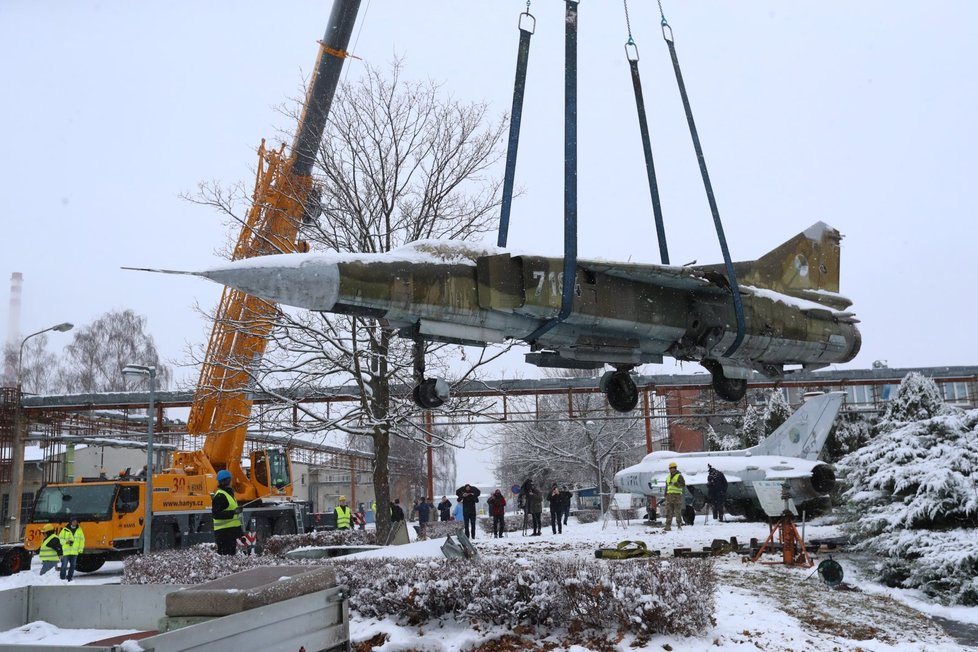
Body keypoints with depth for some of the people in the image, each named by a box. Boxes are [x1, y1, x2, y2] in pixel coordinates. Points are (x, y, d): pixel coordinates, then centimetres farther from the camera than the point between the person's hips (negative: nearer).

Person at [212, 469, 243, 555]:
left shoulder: (229, 493, 18)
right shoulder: (220, 496, -16)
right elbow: (215, 514, -24)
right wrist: (233, 512, -28)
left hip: (231, 531, 10)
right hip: (224, 532, -10)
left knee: (231, 553, 13)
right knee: (226, 554, -13)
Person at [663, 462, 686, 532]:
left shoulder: (679, 476, 0)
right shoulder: (668, 477, 21)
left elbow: (683, 485, -11)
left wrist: (675, 484, -20)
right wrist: (665, 495, 18)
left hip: (677, 495, -6)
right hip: (669, 495, 6)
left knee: (678, 511, -5)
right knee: (668, 511, 2)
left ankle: (679, 525, 1)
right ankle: (668, 526, 2)